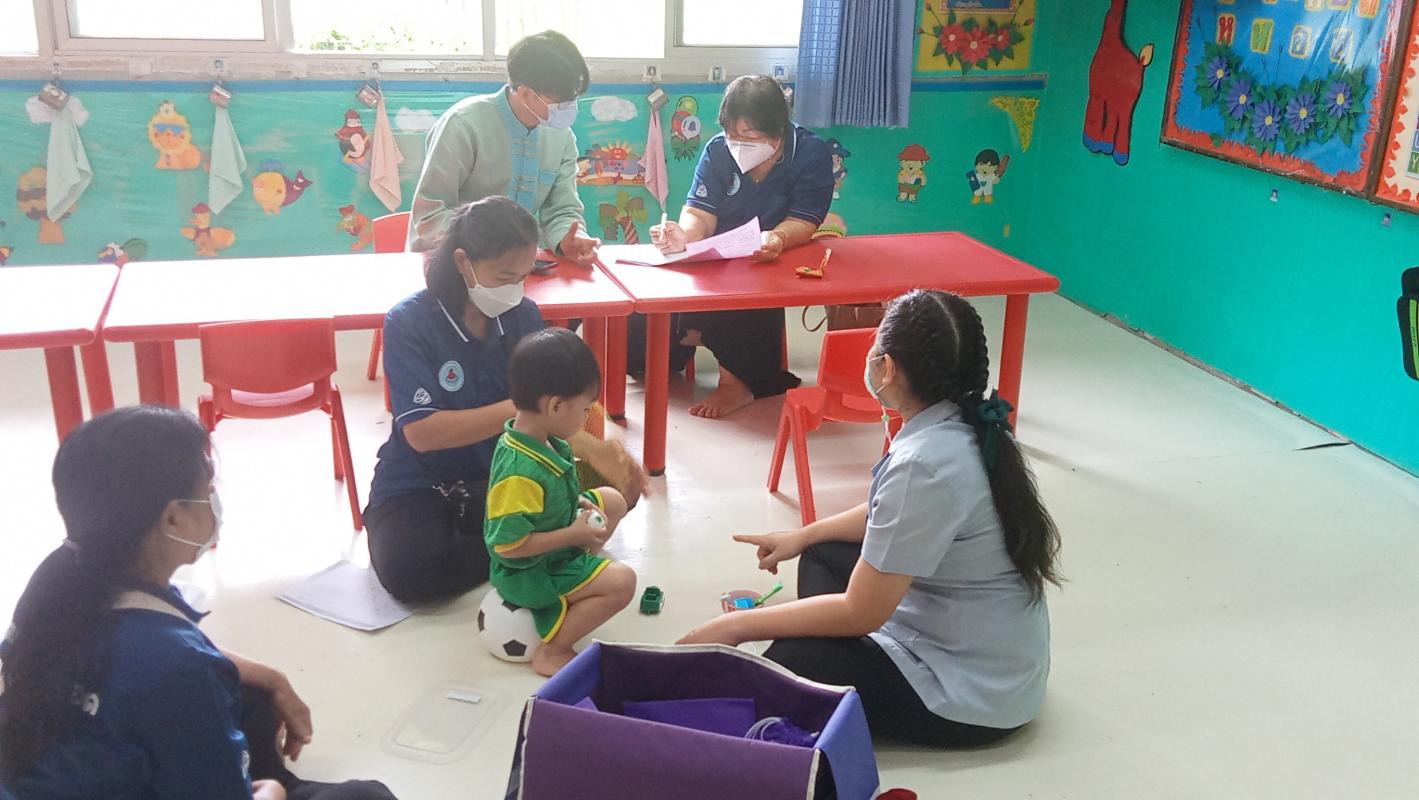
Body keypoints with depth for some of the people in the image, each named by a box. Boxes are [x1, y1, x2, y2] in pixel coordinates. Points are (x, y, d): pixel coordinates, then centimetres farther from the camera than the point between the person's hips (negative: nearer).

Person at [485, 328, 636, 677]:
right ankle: (552, 650, -11)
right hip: (528, 573, -10)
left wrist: (578, 504, -3)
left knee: (612, 500, 18)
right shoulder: (520, 471, -36)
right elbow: (508, 544, -34)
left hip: (555, 548, 10)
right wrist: (574, 534, -25)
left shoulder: (540, 439, -7)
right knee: (621, 582, -21)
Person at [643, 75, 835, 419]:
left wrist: (778, 239, -43)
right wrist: (684, 234, -35)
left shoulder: (811, 152, -11)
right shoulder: (718, 151, -3)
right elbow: (700, 215, -10)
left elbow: (803, 223, -18)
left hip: (776, 262, -3)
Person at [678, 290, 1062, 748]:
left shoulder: (925, 465, -31)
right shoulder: (968, 427, -3)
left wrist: (738, 626, -14)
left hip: (973, 696, -9)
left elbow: (859, 613, -23)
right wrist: (803, 536, 17)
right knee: (823, 554, 16)